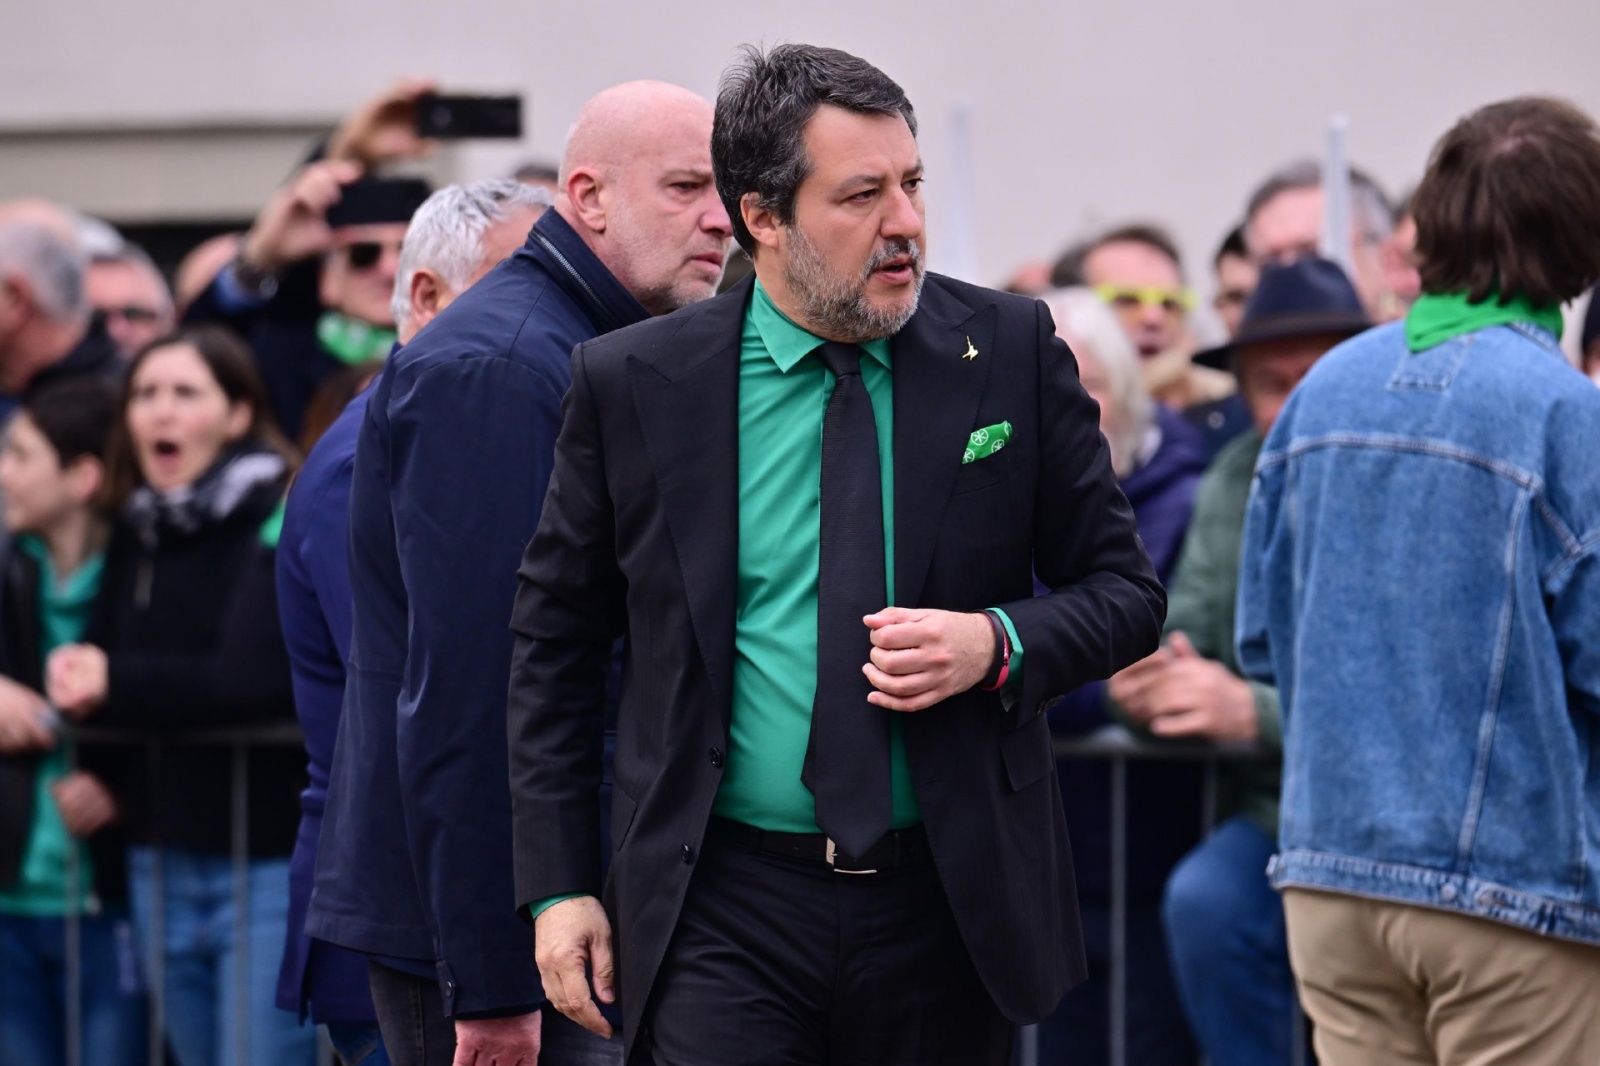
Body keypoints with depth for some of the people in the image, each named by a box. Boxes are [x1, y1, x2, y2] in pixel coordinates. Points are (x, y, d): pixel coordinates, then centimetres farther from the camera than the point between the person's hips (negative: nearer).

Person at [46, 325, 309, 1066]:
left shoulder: (286, 525, -9)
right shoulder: (137, 536, 11)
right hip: (162, 860, 7)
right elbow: (91, 667, 10)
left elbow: (252, 681, -19)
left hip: (268, 864, -7)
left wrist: (116, 683, -11)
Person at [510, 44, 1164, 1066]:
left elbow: (1126, 591, 7)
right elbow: (556, 643, 6)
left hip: (950, 905, 2)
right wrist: (559, 886, 1)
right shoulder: (632, 385, -1)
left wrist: (999, 644, -14)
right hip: (724, 915, -1)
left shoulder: (1013, 350, 1)